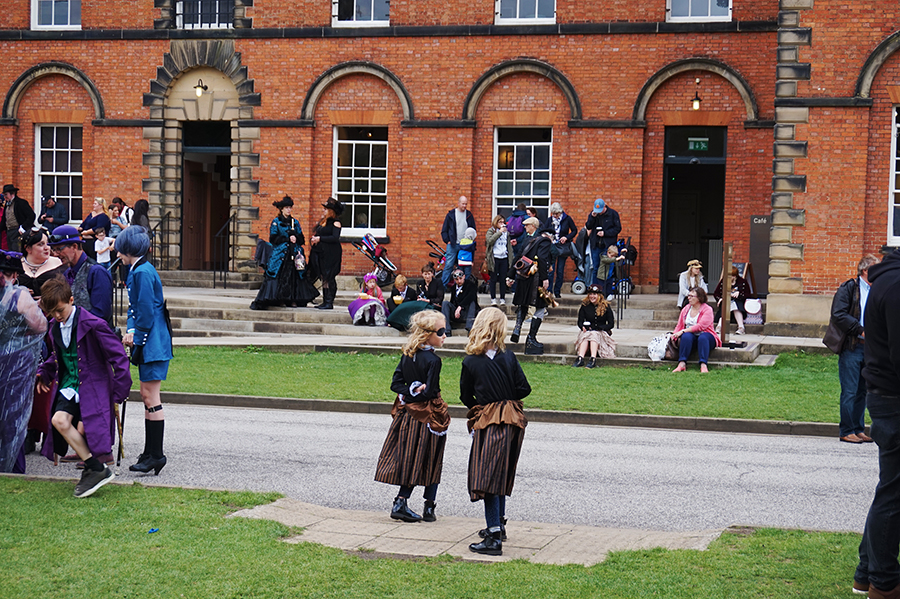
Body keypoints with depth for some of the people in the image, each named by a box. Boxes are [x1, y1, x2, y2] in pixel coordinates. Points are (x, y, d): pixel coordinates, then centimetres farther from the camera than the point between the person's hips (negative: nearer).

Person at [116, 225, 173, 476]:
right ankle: (150, 453, 18)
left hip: (153, 342, -10)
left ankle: (156, 454, -5)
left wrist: (136, 337, -9)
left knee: (150, 396, -8)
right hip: (150, 342, 10)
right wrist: (131, 330, 6)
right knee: (148, 396, 12)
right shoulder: (138, 270, 15)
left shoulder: (143, 272, -16)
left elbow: (146, 312, -18)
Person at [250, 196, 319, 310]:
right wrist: (288, 239, -9)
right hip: (280, 255, -4)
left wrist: (295, 239, -9)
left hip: (293, 255, 4)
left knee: (294, 276, 0)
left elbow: (302, 239, 13)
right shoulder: (276, 222, 4)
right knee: (279, 277, -10)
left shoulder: (295, 222, 15)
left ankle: (293, 300, 6)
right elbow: (273, 239, -5)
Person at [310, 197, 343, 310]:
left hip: (331, 254, -8)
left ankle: (329, 303, -7)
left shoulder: (335, 223, -8)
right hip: (321, 253, 8)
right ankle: (325, 301, 13)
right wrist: (313, 239, 0)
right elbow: (316, 234, 23)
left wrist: (320, 238, -17)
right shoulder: (322, 222, 17)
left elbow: (335, 238, -18)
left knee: (329, 278, -9)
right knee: (324, 278, 9)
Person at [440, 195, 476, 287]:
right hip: (452, 245, -2)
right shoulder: (451, 214, 3)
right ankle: (443, 285, -4)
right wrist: (447, 241, -5)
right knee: (448, 265, -7)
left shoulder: (469, 215, 9)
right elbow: (444, 230, 5)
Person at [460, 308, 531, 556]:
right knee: (501, 474, 20)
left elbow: (465, 396, 1)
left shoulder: (470, 363, -9)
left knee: (487, 476, -6)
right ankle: (498, 525, 34)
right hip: (513, 419, 5)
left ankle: (494, 538, -12)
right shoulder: (509, 358, -2)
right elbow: (524, 389, -1)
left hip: (489, 422, -5)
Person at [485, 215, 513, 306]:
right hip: (494, 258, -4)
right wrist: (500, 232, -17)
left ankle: (503, 298, 10)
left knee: (503, 279, 4)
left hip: (504, 258, 4)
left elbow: (509, 245, 18)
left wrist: (511, 258, 11)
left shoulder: (506, 232, 15)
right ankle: (493, 298, 7)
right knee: (493, 279, 2)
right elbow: (490, 240, -18)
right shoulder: (491, 231, 1)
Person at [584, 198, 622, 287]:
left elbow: (618, 228, -4)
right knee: (595, 268, 6)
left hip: (608, 245, -3)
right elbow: (588, 227, 1)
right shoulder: (593, 213, 6)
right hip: (596, 245, 3)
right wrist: (592, 217, -14)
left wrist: (605, 233, -13)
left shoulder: (613, 214, -4)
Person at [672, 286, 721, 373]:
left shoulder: (707, 310, -6)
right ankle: (682, 364, -43)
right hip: (691, 337, 3)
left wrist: (683, 331, -23)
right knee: (686, 336, -32)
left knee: (703, 337, -38)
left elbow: (700, 326, -19)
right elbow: (679, 326, 12)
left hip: (705, 335, -3)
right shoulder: (686, 309, 13)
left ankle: (703, 365, -49)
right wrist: (674, 335, -10)